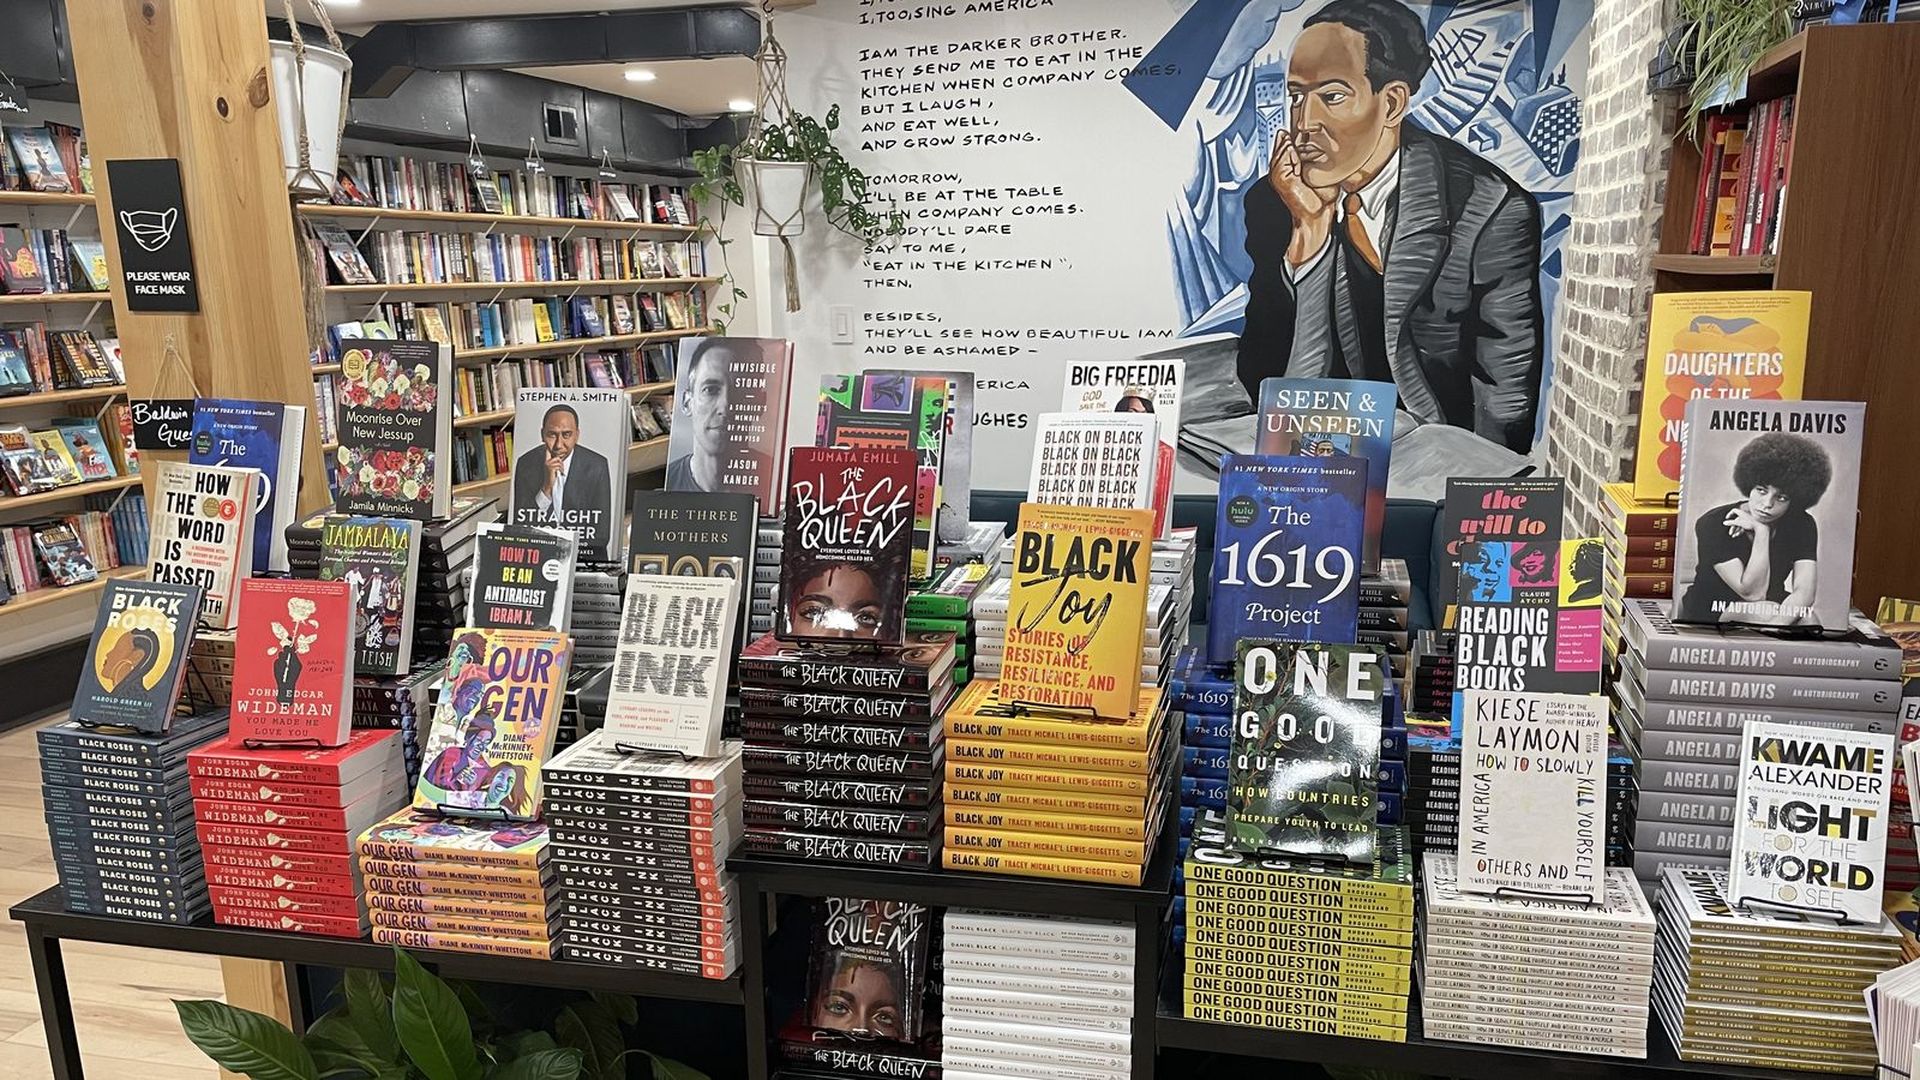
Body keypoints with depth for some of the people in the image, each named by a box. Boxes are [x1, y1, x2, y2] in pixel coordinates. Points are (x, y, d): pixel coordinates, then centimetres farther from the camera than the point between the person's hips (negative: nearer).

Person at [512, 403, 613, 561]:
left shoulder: (596, 466, -5)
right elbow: (520, 527, -6)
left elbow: (601, 535, -4)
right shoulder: (526, 463, 0)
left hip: (584, 559, -1)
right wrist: (546, 488, -17)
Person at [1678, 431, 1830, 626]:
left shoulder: (1802, 525, -7)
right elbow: (1753, 593, -23)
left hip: (1774, 610, 4)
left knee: (1808, 621, -28)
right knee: (1767, 613, -33)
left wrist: (1776, 625, -38)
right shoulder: (1713, 525, -19)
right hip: (1710, 615, -4)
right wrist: (1761, 533, -27)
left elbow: (1805, 592, -20)